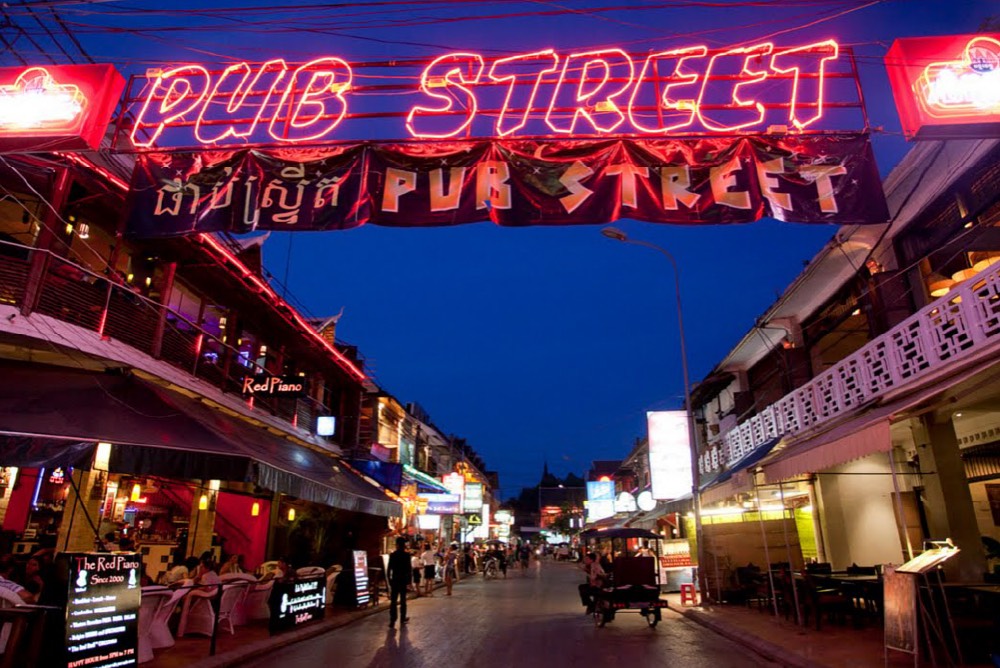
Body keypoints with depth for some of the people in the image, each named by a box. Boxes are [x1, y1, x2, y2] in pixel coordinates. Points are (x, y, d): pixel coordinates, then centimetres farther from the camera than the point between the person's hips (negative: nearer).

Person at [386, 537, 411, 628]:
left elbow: (389, 569, -5)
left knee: (393, 601, 1)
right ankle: (402, 618, 21)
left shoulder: (392, 555, -5)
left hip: (394, 580, 0)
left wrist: (389, 579, 5)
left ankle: (392, 621, -6)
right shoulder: (407, 555, -7)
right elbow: (409, 569, -7)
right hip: (403, 580, 0)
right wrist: (409, 580, 2)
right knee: (403, 600, 13)